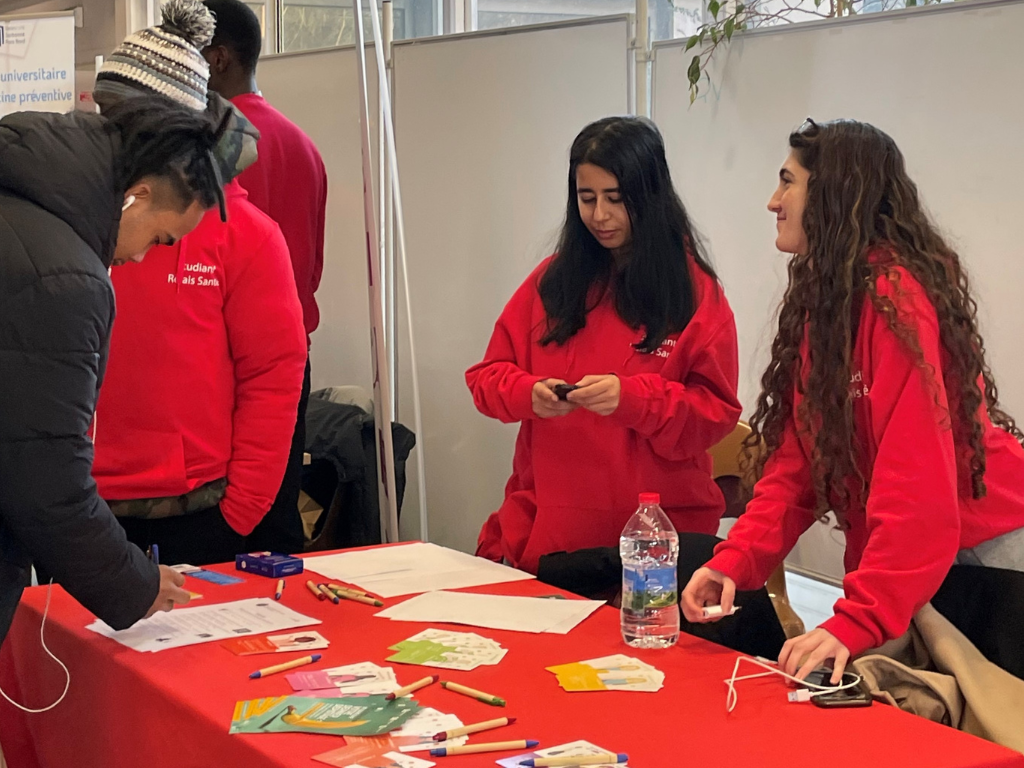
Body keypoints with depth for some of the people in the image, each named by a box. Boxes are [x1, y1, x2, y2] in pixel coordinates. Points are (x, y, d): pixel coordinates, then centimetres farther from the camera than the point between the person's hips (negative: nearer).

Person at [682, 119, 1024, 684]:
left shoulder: (894, 295, -21)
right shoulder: (818, 299, 8)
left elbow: (917, 481, -27)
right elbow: (795, 460, 3)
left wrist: (858, 621, -32)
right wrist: (734, 561, -11)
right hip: (900, 563, 8)